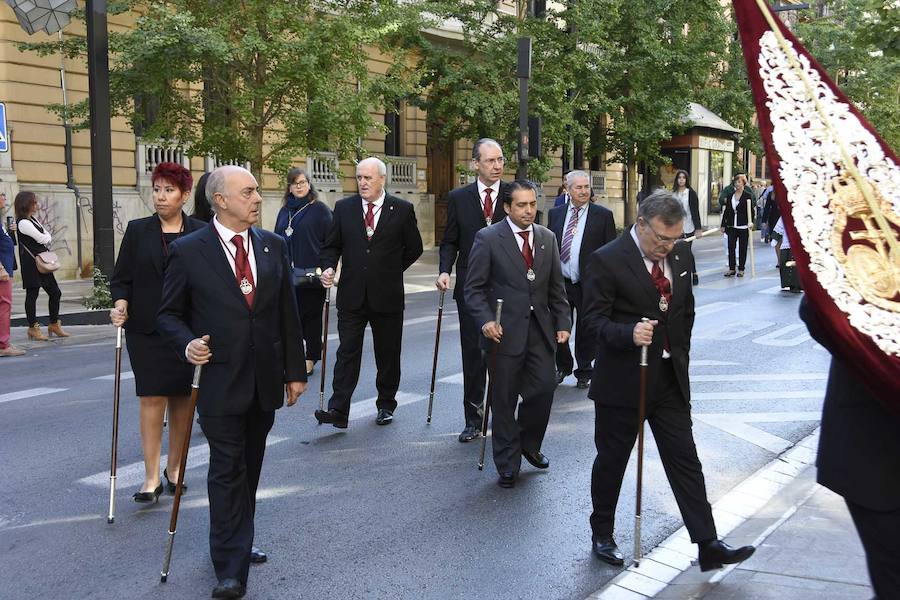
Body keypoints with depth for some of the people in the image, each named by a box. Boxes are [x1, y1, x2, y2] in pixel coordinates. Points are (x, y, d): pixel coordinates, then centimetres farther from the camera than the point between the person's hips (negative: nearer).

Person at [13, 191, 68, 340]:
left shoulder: (33, 219, 15)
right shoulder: (23, 223, -14)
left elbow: (48, 237, 15)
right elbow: (42, 239, -14)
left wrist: (45, 239, -5)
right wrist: (46, 238, 5)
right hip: (31, 264, -9)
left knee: (55, 292, 9)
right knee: (32, 294, -1)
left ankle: (54, 324, 20)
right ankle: (33, 327, 8)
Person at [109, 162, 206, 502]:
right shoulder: (138, 230, 4)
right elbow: (121, 279, 5)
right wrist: (120, 305, -13)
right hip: (147, 330, -1)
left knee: (183, 399, 7)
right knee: (152, 399, -4)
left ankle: (174, 468, 21)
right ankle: (151, 478, 1)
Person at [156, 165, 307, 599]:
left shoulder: (273, 246, 6)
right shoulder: (187, 251, -6)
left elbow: (287, 313, 9)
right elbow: (169, 314, 2)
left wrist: (295, 370, 8)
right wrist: (187, 343, -19)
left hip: (265, 380, 4)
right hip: (220, 380, -4)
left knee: (249, 468, 15)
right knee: (227, 470, -3)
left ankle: (237, 542, 32)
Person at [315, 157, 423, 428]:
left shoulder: (402, 209, -1)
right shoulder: (344, 208, 5)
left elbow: (414, 248, 7)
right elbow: (332, 245, 9)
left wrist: (390, 271, 5)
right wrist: (329, 268, -9)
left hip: (387, 295, -1)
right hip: (352, 294, 1)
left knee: (388, 354, 10)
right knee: (347, 352, -2)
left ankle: (386, 405, 25)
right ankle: (338, 410, -4)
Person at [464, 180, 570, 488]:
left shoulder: (547, 238, 9)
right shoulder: (488, 238, -6)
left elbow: (556, 287, 13)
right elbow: (474, 288, -6)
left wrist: (563, 322, 5)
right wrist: (486, 320, -20)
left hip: (540, 329, 4)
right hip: (505, 331, -4)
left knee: (544, 388, 1)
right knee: (504, 401, 4)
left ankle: (528, 444, 29)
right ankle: (507, 466, 19)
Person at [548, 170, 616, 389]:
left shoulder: (603, 215, -2)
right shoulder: (555, 214, 7)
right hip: (560, 282, 2)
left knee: (586, 330, 9)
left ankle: (584, 372, 27)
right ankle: (563, 366, 31)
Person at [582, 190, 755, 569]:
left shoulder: (679, 256, 5)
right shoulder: (607, 261, -14)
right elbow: (594, 320, -16)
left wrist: (680, 353, 12)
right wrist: (629, 334, -34)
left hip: (670, 378, 5)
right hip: (623, 379, -5)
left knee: (685, 461, 6)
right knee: (612, 460, 10)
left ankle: (708, 545, 11)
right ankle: (602, 535, 28)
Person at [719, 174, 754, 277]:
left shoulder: (747, 195, -4)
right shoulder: (730, 195, 9)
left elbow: (750, 210, -6)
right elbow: (726, 211, 12)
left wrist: (750, 222, -20)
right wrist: (723, 224, 10)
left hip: (743, 226, -4)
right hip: (732, 226, 4)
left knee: (742, 248, 5)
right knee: (731, 247, 1)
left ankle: (741, 269, 13)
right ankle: (731, 268, 8)